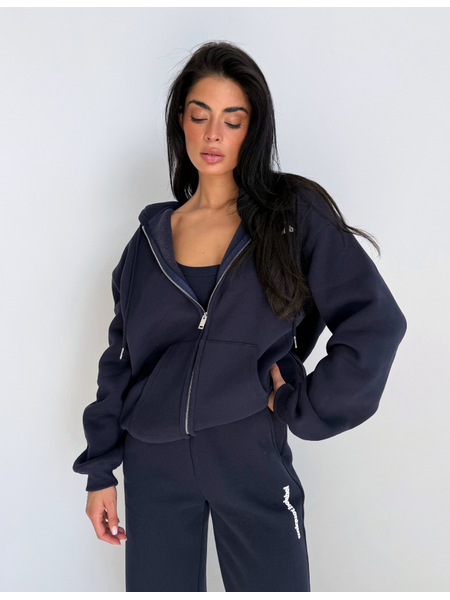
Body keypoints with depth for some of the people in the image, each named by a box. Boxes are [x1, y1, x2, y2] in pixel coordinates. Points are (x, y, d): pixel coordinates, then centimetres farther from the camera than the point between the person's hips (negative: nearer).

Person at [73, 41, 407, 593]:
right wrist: (100, 471, 6)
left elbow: (375, 324, -11)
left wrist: (302, 407, -11)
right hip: (153, 463, 3)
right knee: (156, 581, 14)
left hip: (253, 456, -2)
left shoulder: (294, 216, -6)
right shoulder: (153, 232, 4)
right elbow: (121, 357, 7)